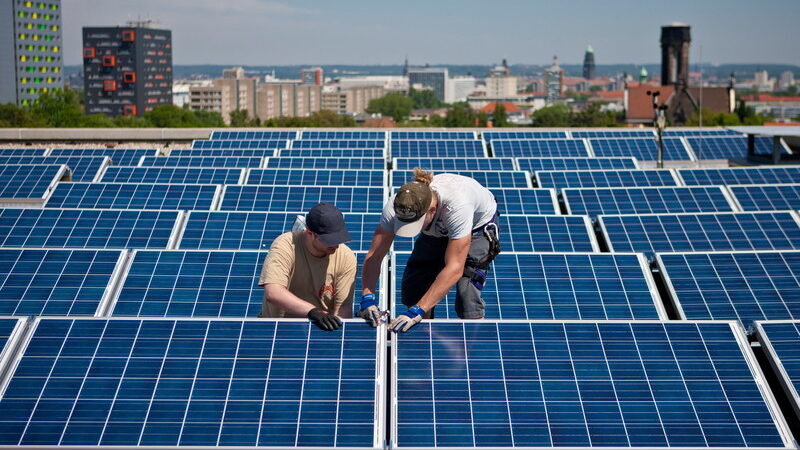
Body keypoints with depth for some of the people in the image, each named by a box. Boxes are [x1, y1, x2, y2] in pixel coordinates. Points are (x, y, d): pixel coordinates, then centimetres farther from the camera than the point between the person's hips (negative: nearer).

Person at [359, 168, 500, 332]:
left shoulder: (457, 206, -45)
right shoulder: (395, 207, -32)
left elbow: (454, 268, -46)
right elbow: (374, 255, -25)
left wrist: (417, 311, -49)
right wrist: (368, 297, -40)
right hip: (438, 230, 5)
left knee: (467, 298, -20)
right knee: (413, 288, -6)